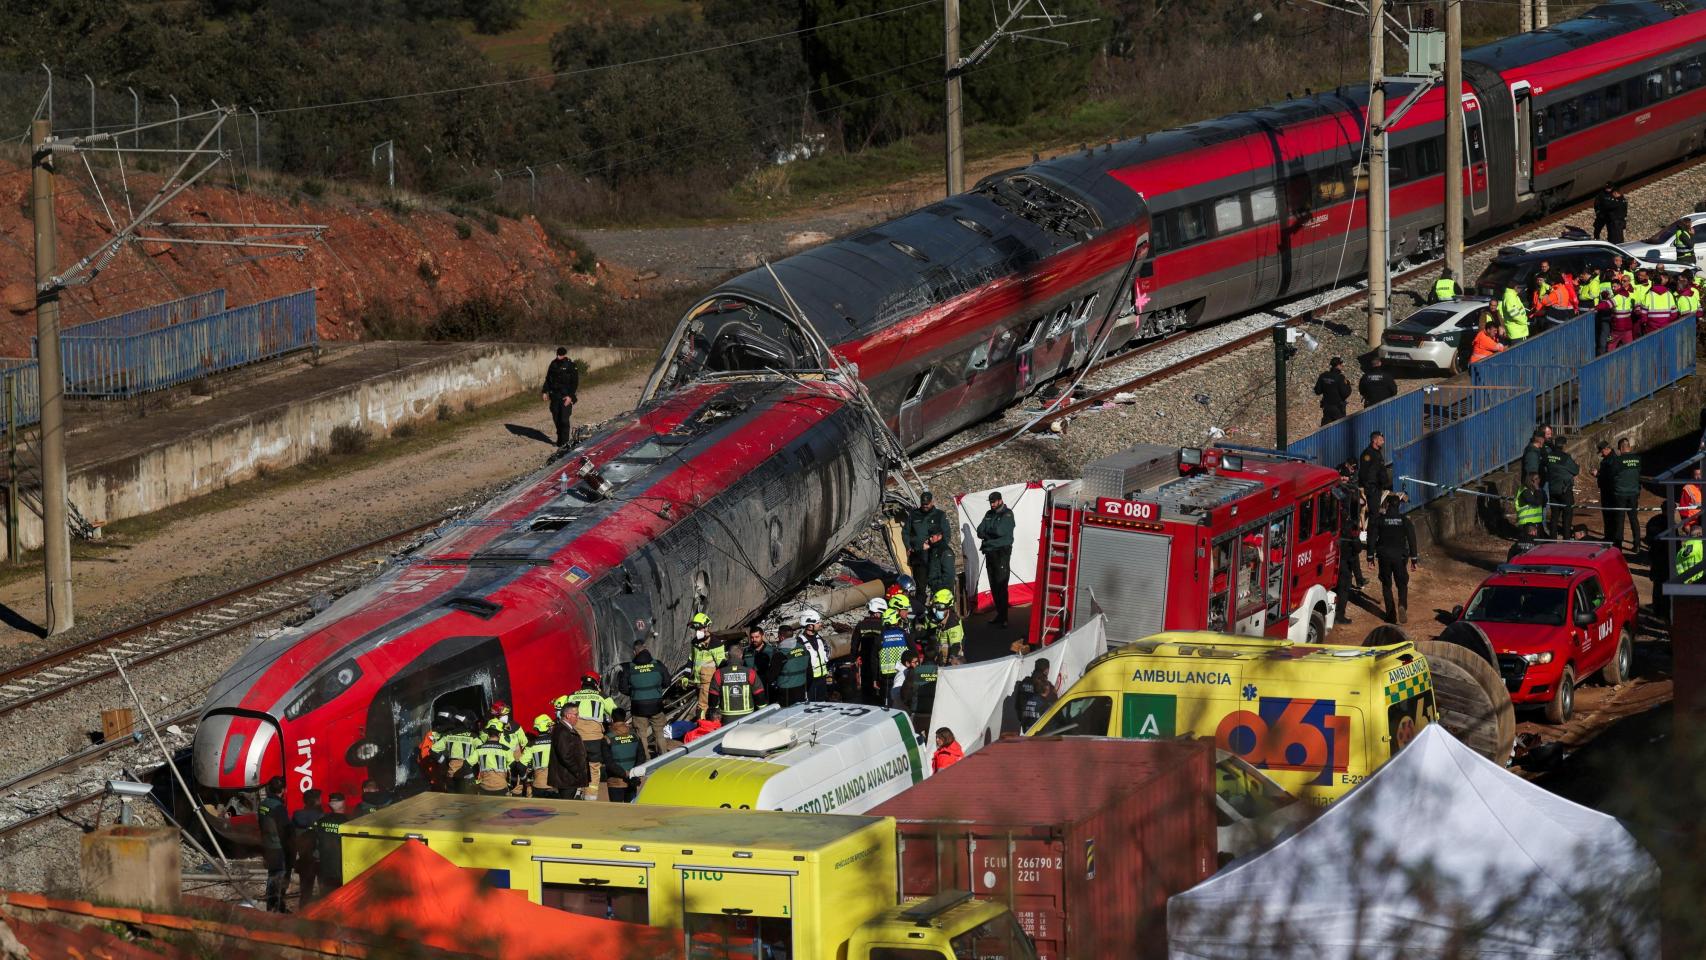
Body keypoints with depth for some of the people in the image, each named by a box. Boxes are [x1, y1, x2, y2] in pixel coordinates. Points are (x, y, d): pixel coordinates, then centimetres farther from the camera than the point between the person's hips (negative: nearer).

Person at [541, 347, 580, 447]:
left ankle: (564, 441, -6)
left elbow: (575, 382, -9)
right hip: (554, 395, 5)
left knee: (564, 419, -10)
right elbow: (548, 378, 16)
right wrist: (545, 391, 7)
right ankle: (560, 438, 21)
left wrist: (570, 396, -18)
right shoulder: (554, 364, 8)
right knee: (556, 418, 8)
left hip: (565, 397, -5)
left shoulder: (571, 366, -7)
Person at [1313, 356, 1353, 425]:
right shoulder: (1340, 377, -18)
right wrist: (1348, 384, -2)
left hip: (1326, 406, 5)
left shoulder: (1323, 376, -1)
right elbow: (1345, 394, -18)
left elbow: (1317, 391, 4)